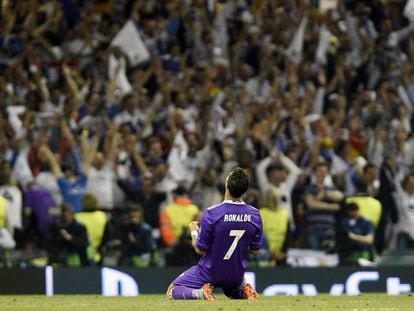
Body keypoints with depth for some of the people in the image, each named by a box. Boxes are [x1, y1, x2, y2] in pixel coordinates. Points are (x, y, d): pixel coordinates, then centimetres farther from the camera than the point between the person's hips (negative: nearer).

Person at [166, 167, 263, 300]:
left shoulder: (211, 213, -24)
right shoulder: (254, 215, -12)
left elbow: (200, 250, -15)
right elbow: (255, 250, -2)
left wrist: (194, 231, 4)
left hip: (209, 273, -3)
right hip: (236, 275, 3)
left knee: (172, 291, 14)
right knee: (234, 292, 37)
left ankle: (200, 293, -13)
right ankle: (244, 290, 2)